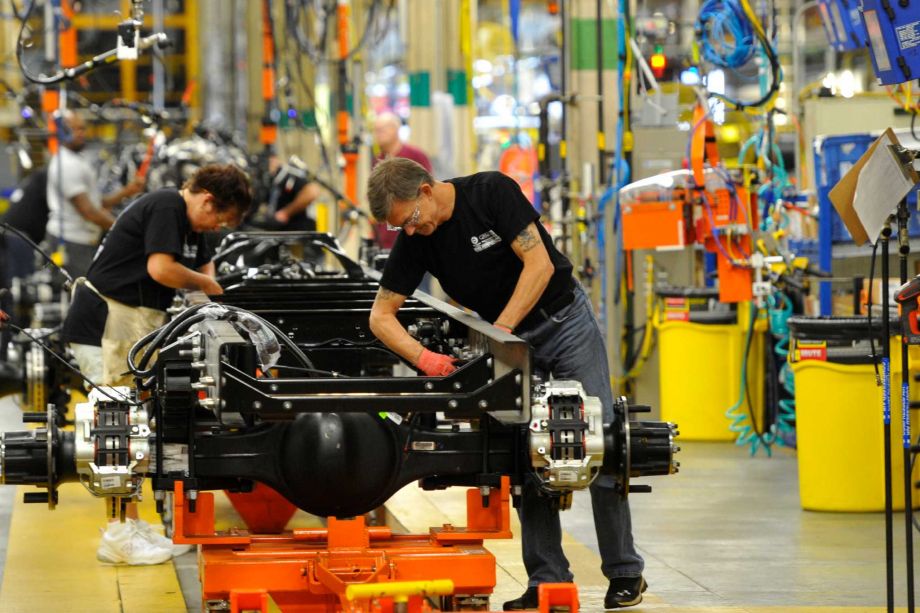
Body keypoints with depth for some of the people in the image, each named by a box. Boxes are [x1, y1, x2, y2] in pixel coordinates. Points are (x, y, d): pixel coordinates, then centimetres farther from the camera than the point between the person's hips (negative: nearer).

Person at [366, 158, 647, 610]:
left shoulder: (491, 191, -21)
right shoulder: (414, 241, -9)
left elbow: (539, 264, -24)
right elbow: (381, 315, -9)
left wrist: (499, 331, -29)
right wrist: (422, 357, -27)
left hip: (566, 321, -4)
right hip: (512, 341, 4)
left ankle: (624, 573, 0)